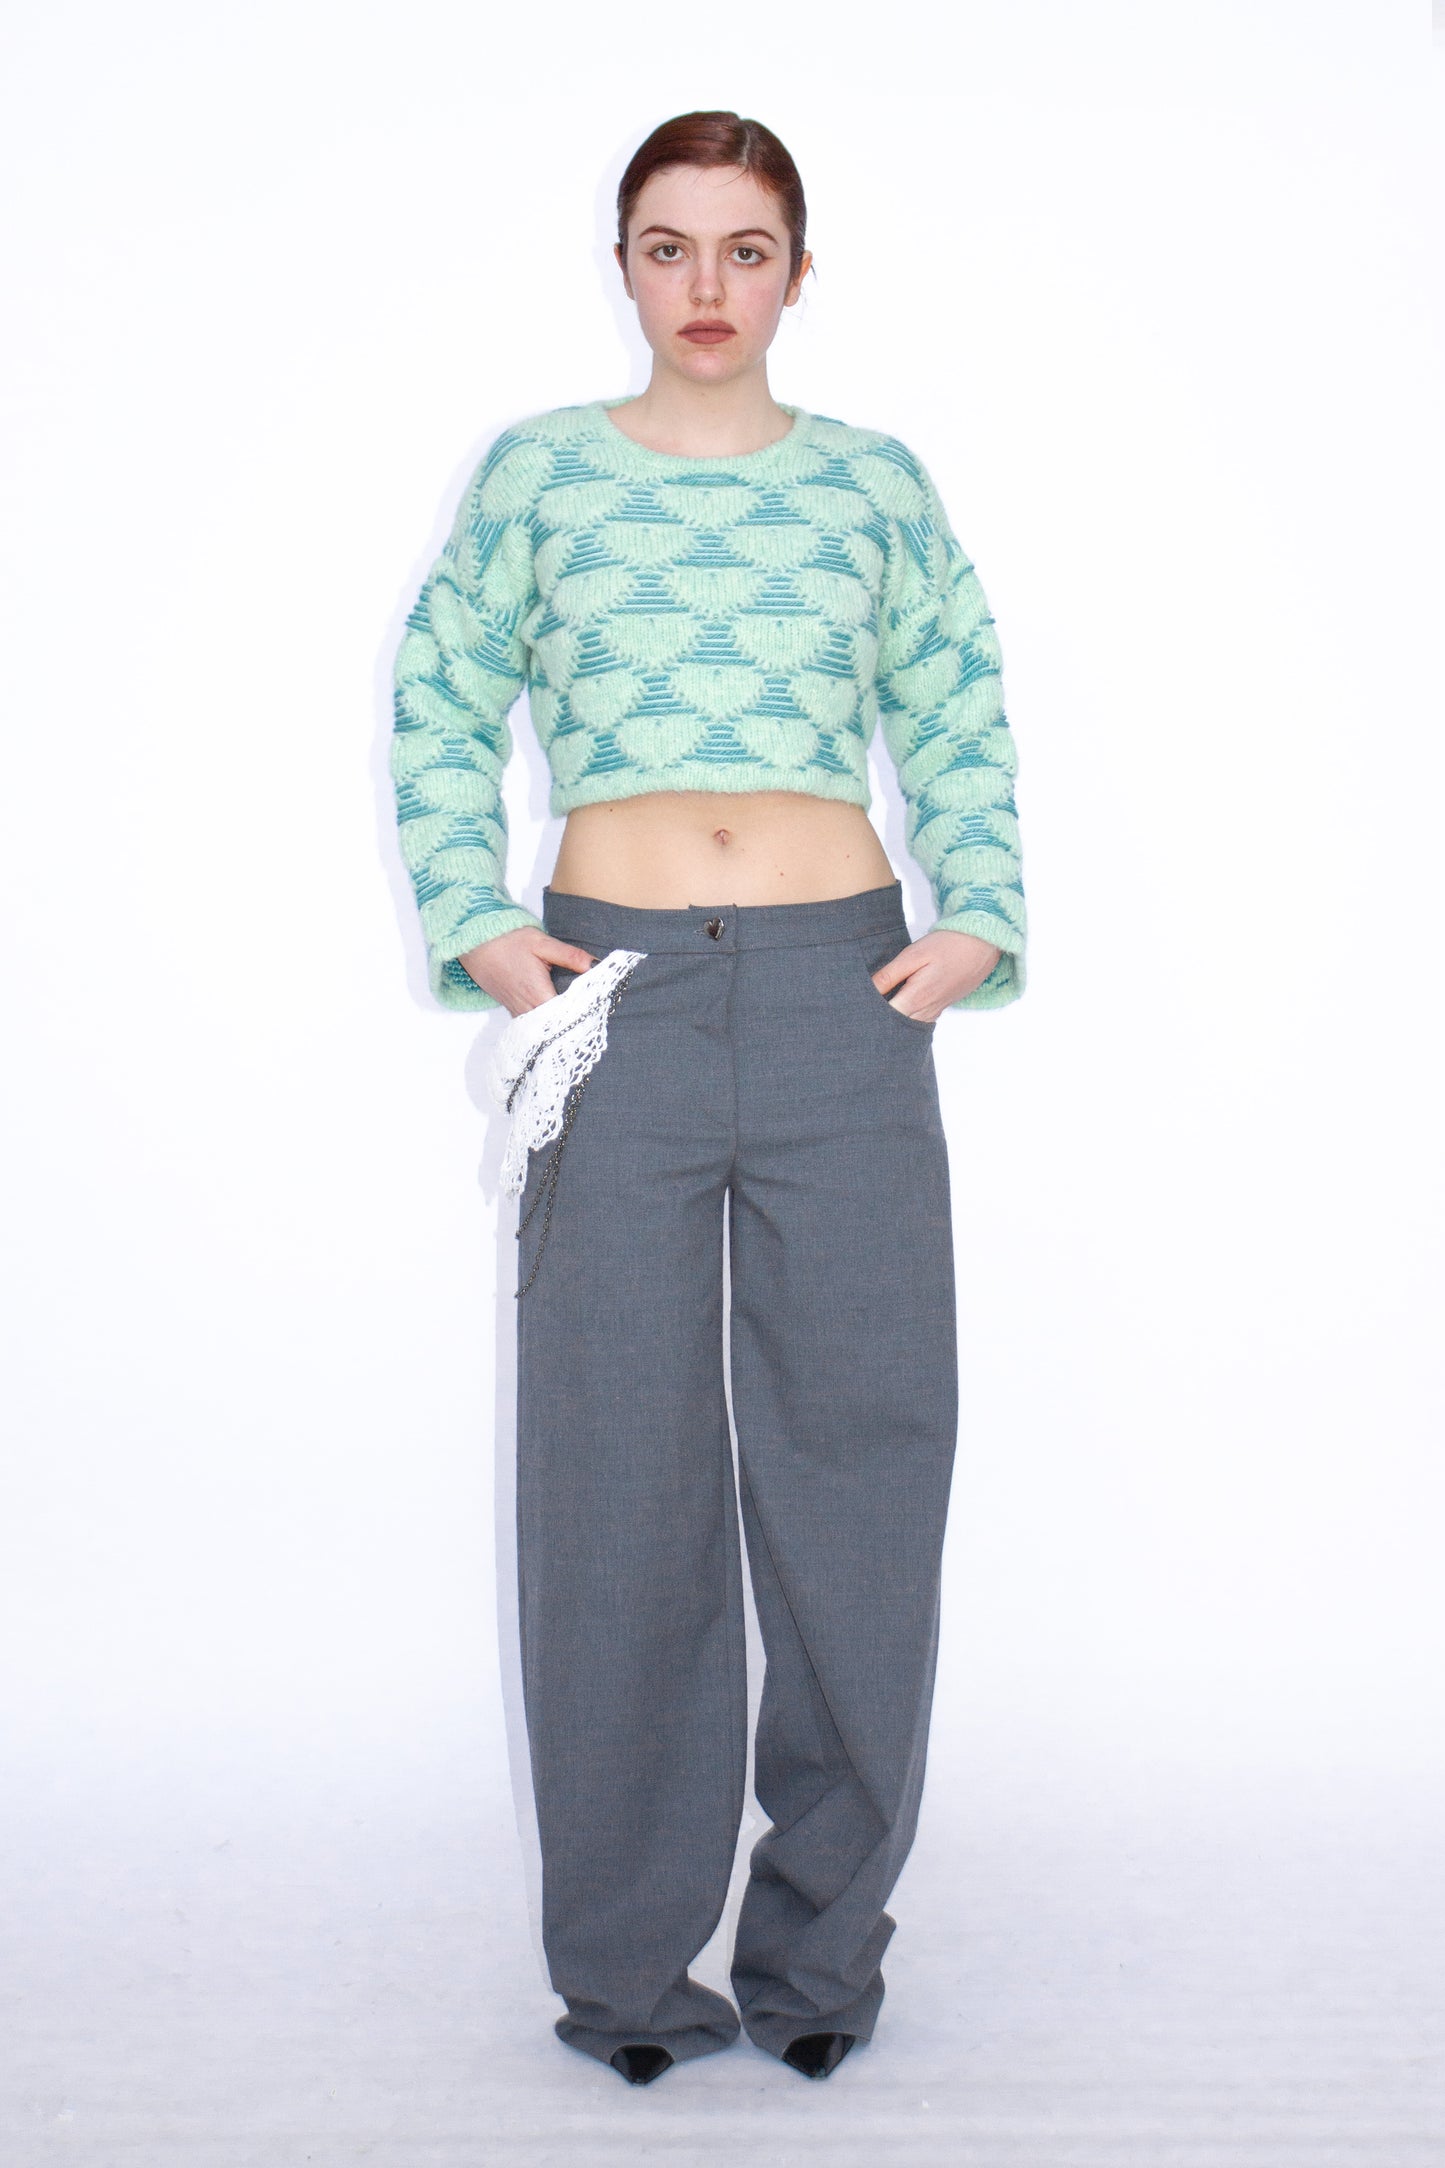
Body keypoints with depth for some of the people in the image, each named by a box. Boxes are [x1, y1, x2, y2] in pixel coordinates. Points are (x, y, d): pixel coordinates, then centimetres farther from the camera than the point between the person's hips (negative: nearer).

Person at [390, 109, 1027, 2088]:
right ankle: (626, 1964, 15)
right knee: (620, 1470, 1)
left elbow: (962, 723, 15)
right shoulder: (536, 474, 8)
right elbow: (442, 710, 11)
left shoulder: (874, 484, 10)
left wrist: (978, 922, 1)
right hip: (615, 994, -1)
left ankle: (821, 1949, 18)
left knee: (859, 1448, 2)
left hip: (845, 994, 1)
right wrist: (474, 923, -1)